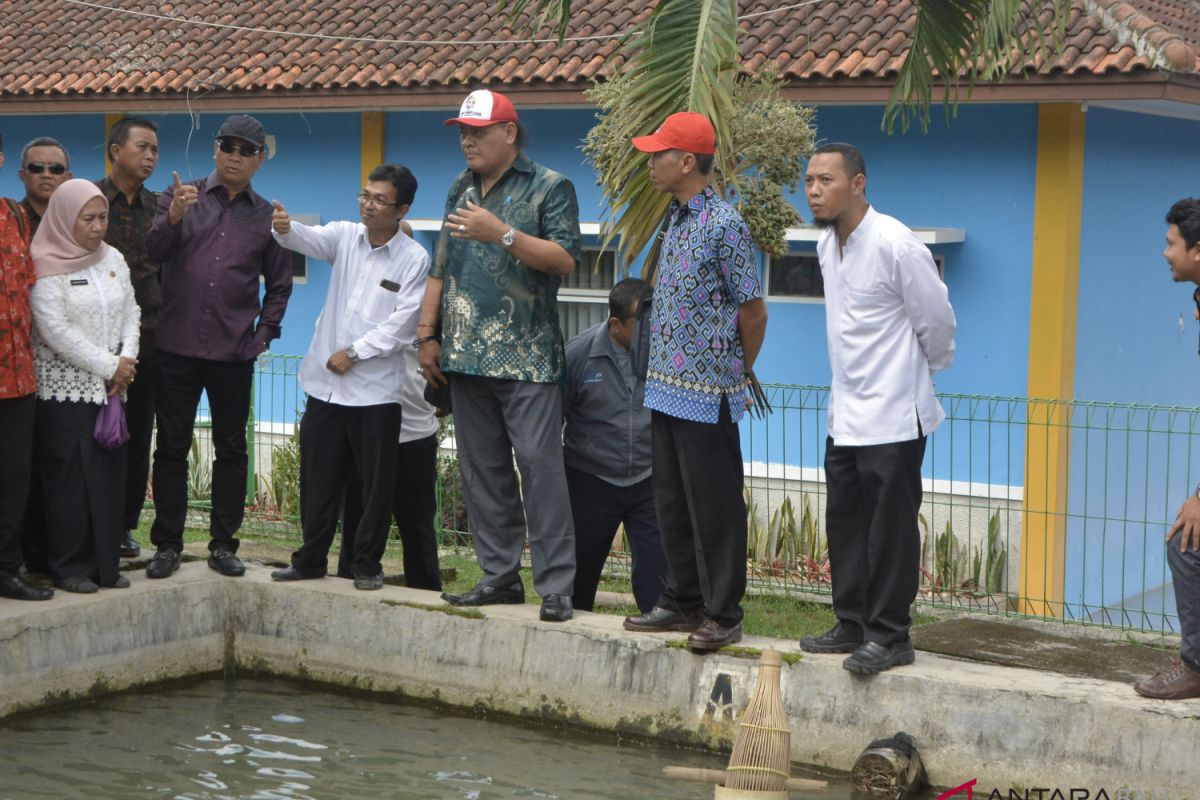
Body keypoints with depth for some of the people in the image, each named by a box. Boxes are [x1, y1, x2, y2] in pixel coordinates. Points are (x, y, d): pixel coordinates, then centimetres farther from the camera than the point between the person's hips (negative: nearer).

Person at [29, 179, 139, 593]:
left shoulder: (113, 259, 9)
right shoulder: (47, 267, -10)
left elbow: (130, 311, 13)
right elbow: (56, 330, -16)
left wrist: (126, 359, -5)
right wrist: (109, 366, -14)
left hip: (110, 387, 6)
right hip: (65, 389, -6)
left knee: (109, 474, 5)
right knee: (69, 478, -3)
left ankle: (105, 563, 13)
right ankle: (70, 568, 5)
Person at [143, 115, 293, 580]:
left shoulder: (266, 217, 8)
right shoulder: (180, 198, 4)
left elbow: (279, 284, 15)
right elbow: (152, 254, -9)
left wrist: (263, 334, 4)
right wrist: (172, 219, -26)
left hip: (234, 353, 1)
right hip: (176, 347, -1)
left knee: (231, 449, 5)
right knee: (171, 447, 3)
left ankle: (223, 544, 14)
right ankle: (167, 544, 10)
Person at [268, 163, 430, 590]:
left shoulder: (414, 259, -6)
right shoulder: (346, 236, 6)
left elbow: (402, 325, -11)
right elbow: (310, 239, -13)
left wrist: (354, 352, -13)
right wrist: (286, 229, -35)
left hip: (376, 390, -4)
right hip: (325, 384, 4)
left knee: (375, 484, 3)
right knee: (317, 478, 10)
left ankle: (367, 564, 14)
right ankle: (311, 559, 22)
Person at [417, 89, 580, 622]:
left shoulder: (549, 188, -2)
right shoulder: (461, 189, 18)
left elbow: (565, 259, -14)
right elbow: (440, 268, 21)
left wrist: (502, 233, -22)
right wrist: (427, 335, 13)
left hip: (526, 358, -7)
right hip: (466, 357, 7)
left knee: (540, 467, -10)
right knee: (482, 471, 8)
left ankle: (556, 586, -8)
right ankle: (500, 575, 16)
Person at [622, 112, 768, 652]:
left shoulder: (723, 224, -15)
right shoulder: (676, 219, 12)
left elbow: (752, 309, -11)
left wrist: (738, 373, 1)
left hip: (707, 394, -9)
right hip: (666, 386, 9)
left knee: (714, 506, -1)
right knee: (672, 501, 15)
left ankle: (723, 614, 7)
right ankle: (683, 600, 26)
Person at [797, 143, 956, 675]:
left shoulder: (895, 245, -18)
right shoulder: (827, 245, 9)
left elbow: (936, 321, -8)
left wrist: (922, 371, 7)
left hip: (891, 416, -8)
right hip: (845, 415, 8)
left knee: (889, 529, -3)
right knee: (845, 525, 14)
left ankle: (889, 636, 4)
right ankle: (853, 624, 24)